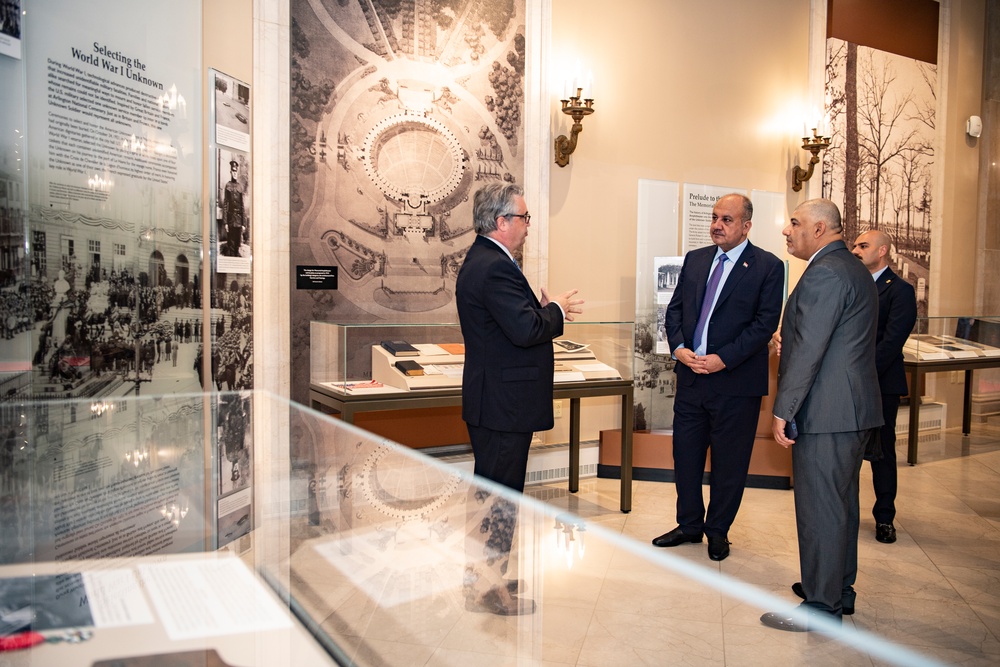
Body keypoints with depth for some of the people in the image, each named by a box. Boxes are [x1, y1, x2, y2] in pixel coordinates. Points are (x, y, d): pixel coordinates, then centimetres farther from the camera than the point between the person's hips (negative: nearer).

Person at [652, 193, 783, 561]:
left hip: (736, 381, -4)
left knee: (729, 461, 8)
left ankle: (718, 531, 27)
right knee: (686, 454, 12)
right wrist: (678, 347, -7)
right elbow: (675, 308, 10)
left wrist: (723, 359, -19)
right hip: (690, 376, 5)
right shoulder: (695, 259, 10)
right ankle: (689, 524, 30)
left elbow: (765, 323, -12)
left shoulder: (768, 266, -5)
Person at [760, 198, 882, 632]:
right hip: (855, 409, 11)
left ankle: (822, 605, 10)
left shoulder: (824, 273, -17)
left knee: (819, 508, -1)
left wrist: (783, 410, -19)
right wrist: (788, 340, 14)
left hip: (826, 414, -11)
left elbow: (808, 349, -22)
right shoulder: (855, 270, 16)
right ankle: (840, 590, 33)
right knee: (842, 502, 19)